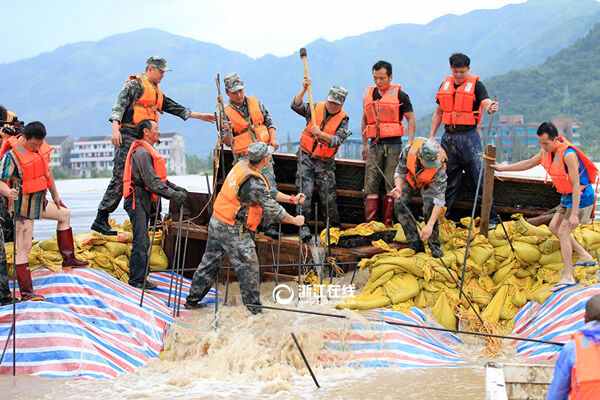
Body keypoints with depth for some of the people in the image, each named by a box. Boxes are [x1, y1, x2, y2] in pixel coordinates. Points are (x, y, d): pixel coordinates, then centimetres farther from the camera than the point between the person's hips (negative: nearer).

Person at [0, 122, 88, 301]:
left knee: (64, 214, 25)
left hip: (40, 202, 9)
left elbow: (47, 171, 15)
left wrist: (55, 195, 23)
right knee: (24, 249, -9)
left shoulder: (41, 146, 1)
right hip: (24, 207, -9)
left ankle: (68, 258, 36)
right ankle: (26, 292, -10)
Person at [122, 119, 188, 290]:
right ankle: (137, 280, -10)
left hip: (144, 200, 11)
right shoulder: (142, 152, -14)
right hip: (137, 200, -11)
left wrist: (176, 188, 14)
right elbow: (152, 181, -20)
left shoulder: (149, 151, 21)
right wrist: (173, 195, -21)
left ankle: (140, 278, 16)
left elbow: (159, 178, 24)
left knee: (143, 242, 12)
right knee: (141, 241, -11)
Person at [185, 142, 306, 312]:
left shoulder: (242, 166, 3)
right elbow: (273, 210, -14)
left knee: (210, 263, 18)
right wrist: (295, 220, 1)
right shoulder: (254, 183, -25)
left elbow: (268, 193, 14)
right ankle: (254, 309, 8)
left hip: (216, 222, 9)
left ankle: (192, 300, 28)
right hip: (233, 232, -9)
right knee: (248, 268, 1)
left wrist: (291, 199, 16)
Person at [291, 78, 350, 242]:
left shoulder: (343, 119, -3)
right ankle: (303, 227, -10)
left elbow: (337, 140, -17)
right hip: (306, 157, 0)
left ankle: (335, 227, 18)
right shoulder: (316, 108, 0)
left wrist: (321, 134, -33)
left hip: (325, 162, 0)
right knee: (305, 192, -11)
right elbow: (296, 106, -15)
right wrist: (304, 89, -27)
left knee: (328, 197, 1)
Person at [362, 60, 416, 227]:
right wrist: (365, 145, 22)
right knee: (371, 184, -4)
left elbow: (411, 121, 1)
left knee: (392, 185, -7)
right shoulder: (368, 95, 14)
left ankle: (388, 224, -5)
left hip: (393, 145, -4)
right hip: (375, 145, 4)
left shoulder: (399, 95, 1)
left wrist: (409, 144, -9)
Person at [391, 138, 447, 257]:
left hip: (429, 183, -3)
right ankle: (415, 244, -11)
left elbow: (440, 199, -41)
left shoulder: (439, 166, -41)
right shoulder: (408, 150, -37)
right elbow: (400, 172, -19)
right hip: (410, 178, 3)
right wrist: (398, 188, -42)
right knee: (399, 202, -19)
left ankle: (434, 245, -14)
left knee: (429, 204, -29)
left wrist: (430, 225, -48)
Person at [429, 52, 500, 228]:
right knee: (447, 179, 9)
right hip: (448, 137, 4)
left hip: (468, 136, -4)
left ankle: (491, 218, -1)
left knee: (479, 178, -6)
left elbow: (486, 103, -17)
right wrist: (431, 136, 13)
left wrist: (490, 108, -42)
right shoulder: (445, 85, 13)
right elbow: (438, 112, 20)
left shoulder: (476, 85, -2)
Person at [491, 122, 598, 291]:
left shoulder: (568, 155, -28)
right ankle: (585, 257, 23)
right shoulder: (548, 151, 0)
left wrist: (574, 214, -29)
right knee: (554, 227, 15)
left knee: (563, 232, -12)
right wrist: (503, 168, 18)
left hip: (581, 197, -10)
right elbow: (529, 164, 17)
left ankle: (568, 277, -8)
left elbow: (576, 185, -28)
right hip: (567, 196, 10)